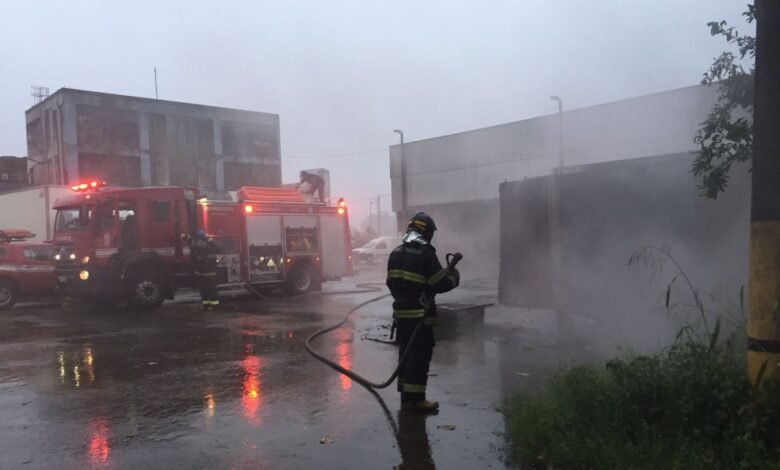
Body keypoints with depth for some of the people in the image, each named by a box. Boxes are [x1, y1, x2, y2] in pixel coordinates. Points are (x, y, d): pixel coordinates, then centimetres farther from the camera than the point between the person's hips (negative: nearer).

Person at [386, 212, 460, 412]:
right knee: (420, 355, -1)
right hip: (420, 315, -8)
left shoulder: (396, 253, 8)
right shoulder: (426, 254, -15)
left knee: (406, 353, 15)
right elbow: (440, 284, -15)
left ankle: (406, 396, 23)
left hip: (401, 312, 8)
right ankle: (415, 398, 2)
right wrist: (454, 275, 5)